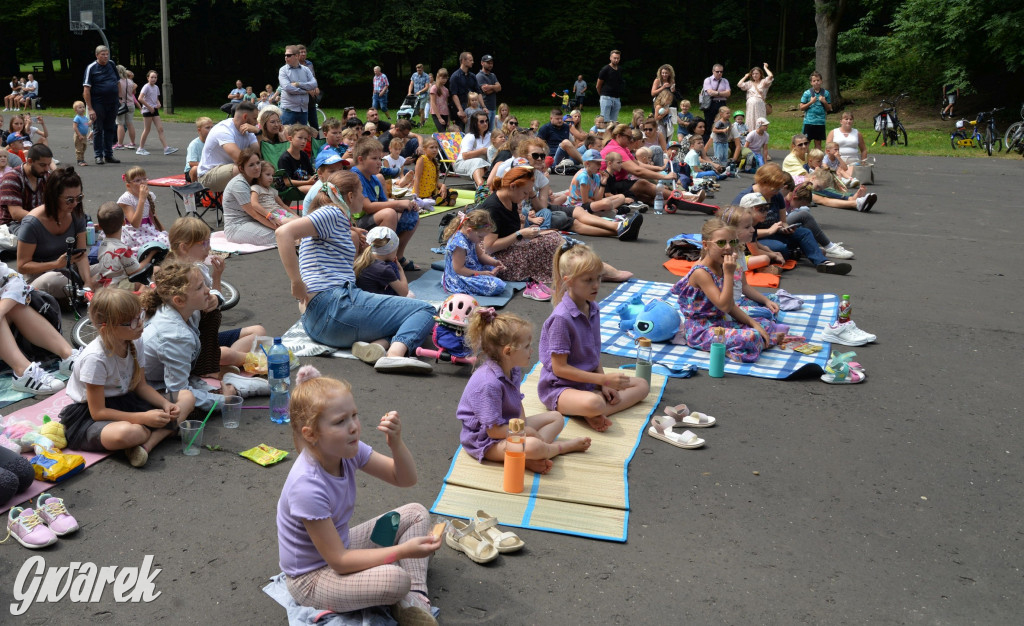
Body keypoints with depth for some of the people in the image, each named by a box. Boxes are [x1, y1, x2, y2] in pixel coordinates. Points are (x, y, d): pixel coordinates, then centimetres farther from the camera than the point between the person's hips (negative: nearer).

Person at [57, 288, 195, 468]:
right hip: (88, 415, -9)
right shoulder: (95, 359, -27)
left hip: (124, 402, 9)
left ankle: (146, 444, -25)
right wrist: (143, 418, -30)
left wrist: (166, 404, -13)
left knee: (187, 397, -6)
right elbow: (98, 412, -22)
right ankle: (163, 432, -9)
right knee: (127, 432, -44)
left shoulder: (135, 342, -5)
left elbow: (141, 385, 7)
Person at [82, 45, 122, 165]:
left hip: (112, 103, 5)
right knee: (98, 130, 0)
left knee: (110, 129, 9)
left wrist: (118, 102, 12)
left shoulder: (112, 65, 9)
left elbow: (117, 83, 20)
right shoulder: (91, 68, -5)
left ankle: (108, 155, 17)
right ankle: (98, 156, 6)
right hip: (98, 104, -5)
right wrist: (90, 109, -16)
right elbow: (86, 90, -9)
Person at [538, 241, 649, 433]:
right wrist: (604, 379, -19)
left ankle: (595, 415, -12)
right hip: (559, 387, -10)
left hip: (589, 380, 10)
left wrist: (604, 384, -3)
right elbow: (559, 368, -20)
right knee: (593, 403, -41)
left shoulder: (593, 309, 4)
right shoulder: (562, 318, -21)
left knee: (642, 385, 5)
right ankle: (595, 412, -6)